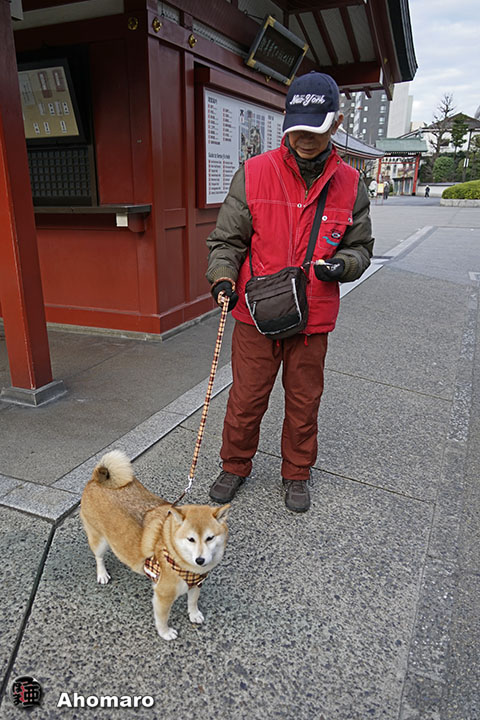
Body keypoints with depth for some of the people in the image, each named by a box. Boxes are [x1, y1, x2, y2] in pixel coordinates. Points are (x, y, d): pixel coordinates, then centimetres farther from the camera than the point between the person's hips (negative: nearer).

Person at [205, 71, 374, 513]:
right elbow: (226, 239, 0)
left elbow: (361, 246, 11)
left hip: (313, 318, 2)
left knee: (304, 402, 14)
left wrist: (342, 264, -11)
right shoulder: (253, 174, -4)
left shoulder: (350, 185, 3)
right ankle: (235, 466, 35)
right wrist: (223, 276, -19)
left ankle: (297, 474, 37)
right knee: (246, 398, 9)